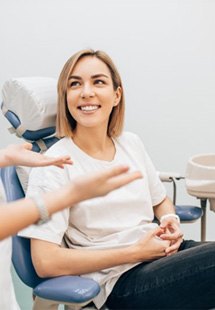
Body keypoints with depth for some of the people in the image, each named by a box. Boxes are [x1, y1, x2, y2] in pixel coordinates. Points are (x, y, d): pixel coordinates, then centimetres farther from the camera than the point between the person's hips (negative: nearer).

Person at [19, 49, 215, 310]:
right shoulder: (53, 165, -10)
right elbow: (45, 262, -15)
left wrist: (171, 220, -1)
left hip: (162, 252, 7)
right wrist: (135, 252, -14)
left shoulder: (131, 143, 9)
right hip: (121, 281, -6)